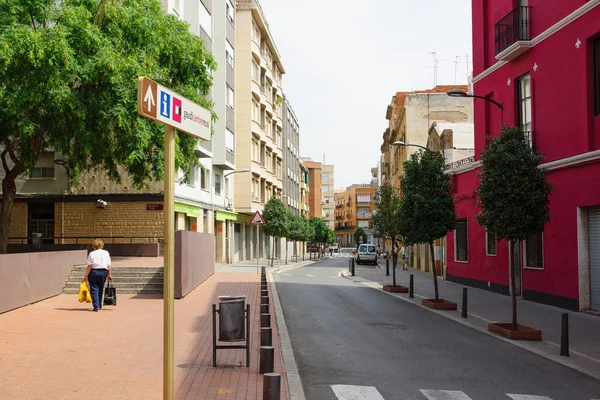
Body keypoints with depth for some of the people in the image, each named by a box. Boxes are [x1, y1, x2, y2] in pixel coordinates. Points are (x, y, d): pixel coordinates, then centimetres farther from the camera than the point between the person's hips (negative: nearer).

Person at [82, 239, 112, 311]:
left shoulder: (92, 254, -6)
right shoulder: (106, 253, 3)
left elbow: (89, 266, -9)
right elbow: (109, 266, 2)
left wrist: (86, 276, -3)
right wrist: (109, 274, 11)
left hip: (94, 272, -3)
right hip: (103, 272, 3)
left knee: (94, 289, 1)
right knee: (100, 289, 17)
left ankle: (96, 306, -8)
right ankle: (99, 305, 25)